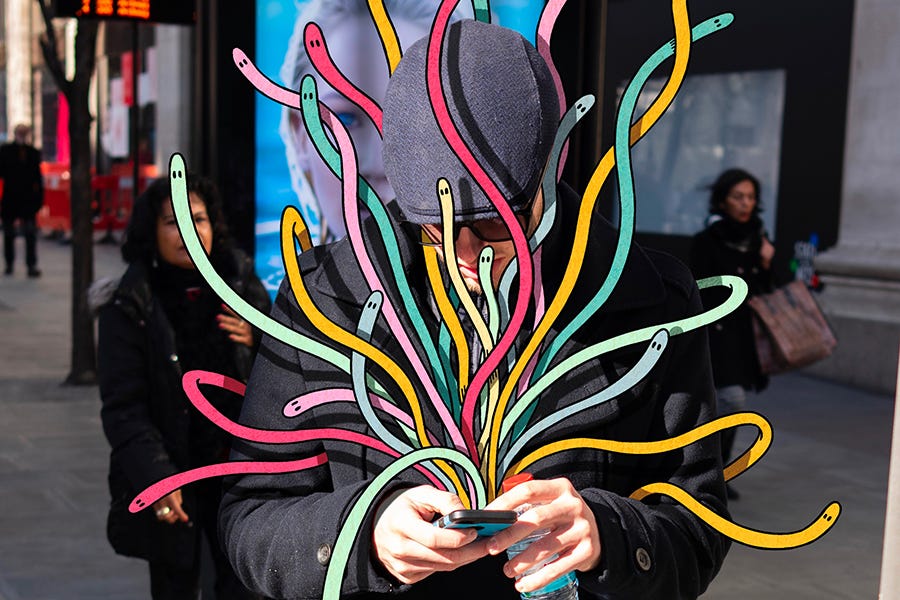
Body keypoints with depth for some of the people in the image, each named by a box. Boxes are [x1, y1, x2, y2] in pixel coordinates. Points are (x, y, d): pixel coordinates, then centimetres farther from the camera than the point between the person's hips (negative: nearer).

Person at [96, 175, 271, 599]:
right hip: (172, 475, -2)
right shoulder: (130, 309, -6)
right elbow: (123, 408, -11)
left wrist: (259, 342, -7)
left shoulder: (242, 286, 5)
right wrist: (155, 478, -22)